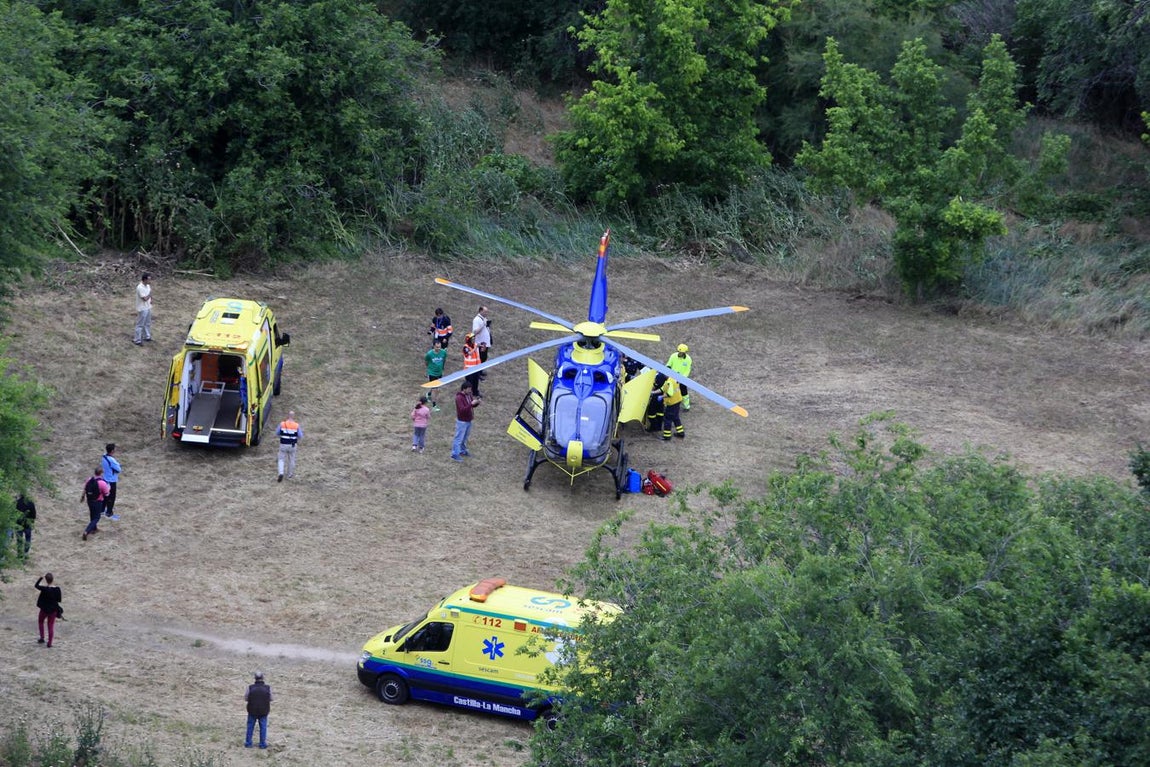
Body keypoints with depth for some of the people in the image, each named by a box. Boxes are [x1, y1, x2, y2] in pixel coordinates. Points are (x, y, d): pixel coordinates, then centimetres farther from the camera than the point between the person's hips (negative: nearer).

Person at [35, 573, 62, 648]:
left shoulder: (44, 589, -22)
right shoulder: (57, 589, -13)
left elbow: (36, 585, -5)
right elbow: (59, 600, -6)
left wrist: (41, 577, -2)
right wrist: (61, 595, 12)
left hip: (44, 609, -2)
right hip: (53, 610, 2)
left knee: (41, 622, 26)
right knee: (51, 625, 10)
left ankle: (42, 638, 24)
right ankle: (50, 643, 12)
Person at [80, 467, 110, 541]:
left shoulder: (89, 479, -6)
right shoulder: (102, 483, -24)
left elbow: (85, 489, 8)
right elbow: (106, 494, -12)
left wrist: (82, 496, 26)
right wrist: (109, 488, 9)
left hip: (89, 500, 6)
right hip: (97, 502, -6)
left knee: (92, 515, 27)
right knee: (96, 518, 4)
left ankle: (94, 529, 46)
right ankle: (86, 532, -11)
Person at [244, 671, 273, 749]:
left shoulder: (250, 687, -16)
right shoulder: (267, 688, -14)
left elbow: (245, 698, -6)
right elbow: (270, 699, -4)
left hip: (252, 711, 0)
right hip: (263, 712, 0)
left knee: (250, 727, 15)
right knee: (263, 727, 13)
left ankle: (248, 743, 22)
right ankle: (262, 744, 17)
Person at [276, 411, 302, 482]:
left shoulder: (282, 424, -10)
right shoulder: (296, 425, -11)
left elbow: (277, 433, 1)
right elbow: (300, 436, -5)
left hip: (283, 445, 0)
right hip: (292, 445, 0)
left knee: (281, 460, 10)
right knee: (291, 460, 19)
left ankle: (281, 473, -11)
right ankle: (290, 475, 32)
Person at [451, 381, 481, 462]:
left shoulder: (469, 395, 2)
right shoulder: (459, 398, -24)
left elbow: (473, 406, 13)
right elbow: (462, 410, -31)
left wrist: (477, 402, -9)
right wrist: (471, 404, -35)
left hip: (468, 420, 9)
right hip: (462, 421, -9)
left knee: (465, 437, 22)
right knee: (459, 438, -3)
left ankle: (462, 451, 38)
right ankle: (455, 455, 2)